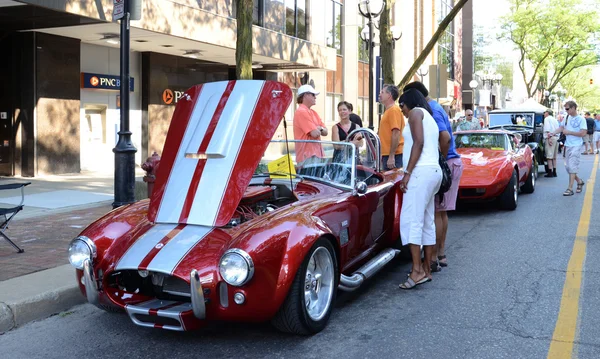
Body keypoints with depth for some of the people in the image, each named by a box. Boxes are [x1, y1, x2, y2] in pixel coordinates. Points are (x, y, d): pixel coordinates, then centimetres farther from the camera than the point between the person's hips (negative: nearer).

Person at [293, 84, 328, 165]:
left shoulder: (313, 113, 18)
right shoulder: (301, 112, -12)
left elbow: (325, 132, 16)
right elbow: (315, 133, -19)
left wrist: (319, 129, -5)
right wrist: (317, 130, 4)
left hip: (316, 154, 9)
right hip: (307, 156, -9)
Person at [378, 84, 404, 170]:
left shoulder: (394, 110, -10)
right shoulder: (388, 111, 19)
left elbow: (396, 134, -19)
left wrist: (391, 156, -24)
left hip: (394, 156, -10)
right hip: (387, 155, 10)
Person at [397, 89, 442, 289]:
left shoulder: (416, 112, 0)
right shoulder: (430, 118, 26)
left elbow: (418, 142, -14)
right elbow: (433, 147, 19)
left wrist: (407, 172, -17)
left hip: (421, 171, -10)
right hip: (434, 170, 10)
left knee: (411, 220, -13)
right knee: (427, 222, 9)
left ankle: (417, 270, -18)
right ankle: (427, 269, 12)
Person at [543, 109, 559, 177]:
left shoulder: (547, 119, -2)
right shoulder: (555, 120, 23)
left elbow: (548, 130, -14)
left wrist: (549, 138, -19)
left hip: (550, 138, -8)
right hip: (556, 137, 8)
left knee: (549, 156, -7)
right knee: (554, 157, 12)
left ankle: (550, 172, -10)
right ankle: (554, 172, 13)